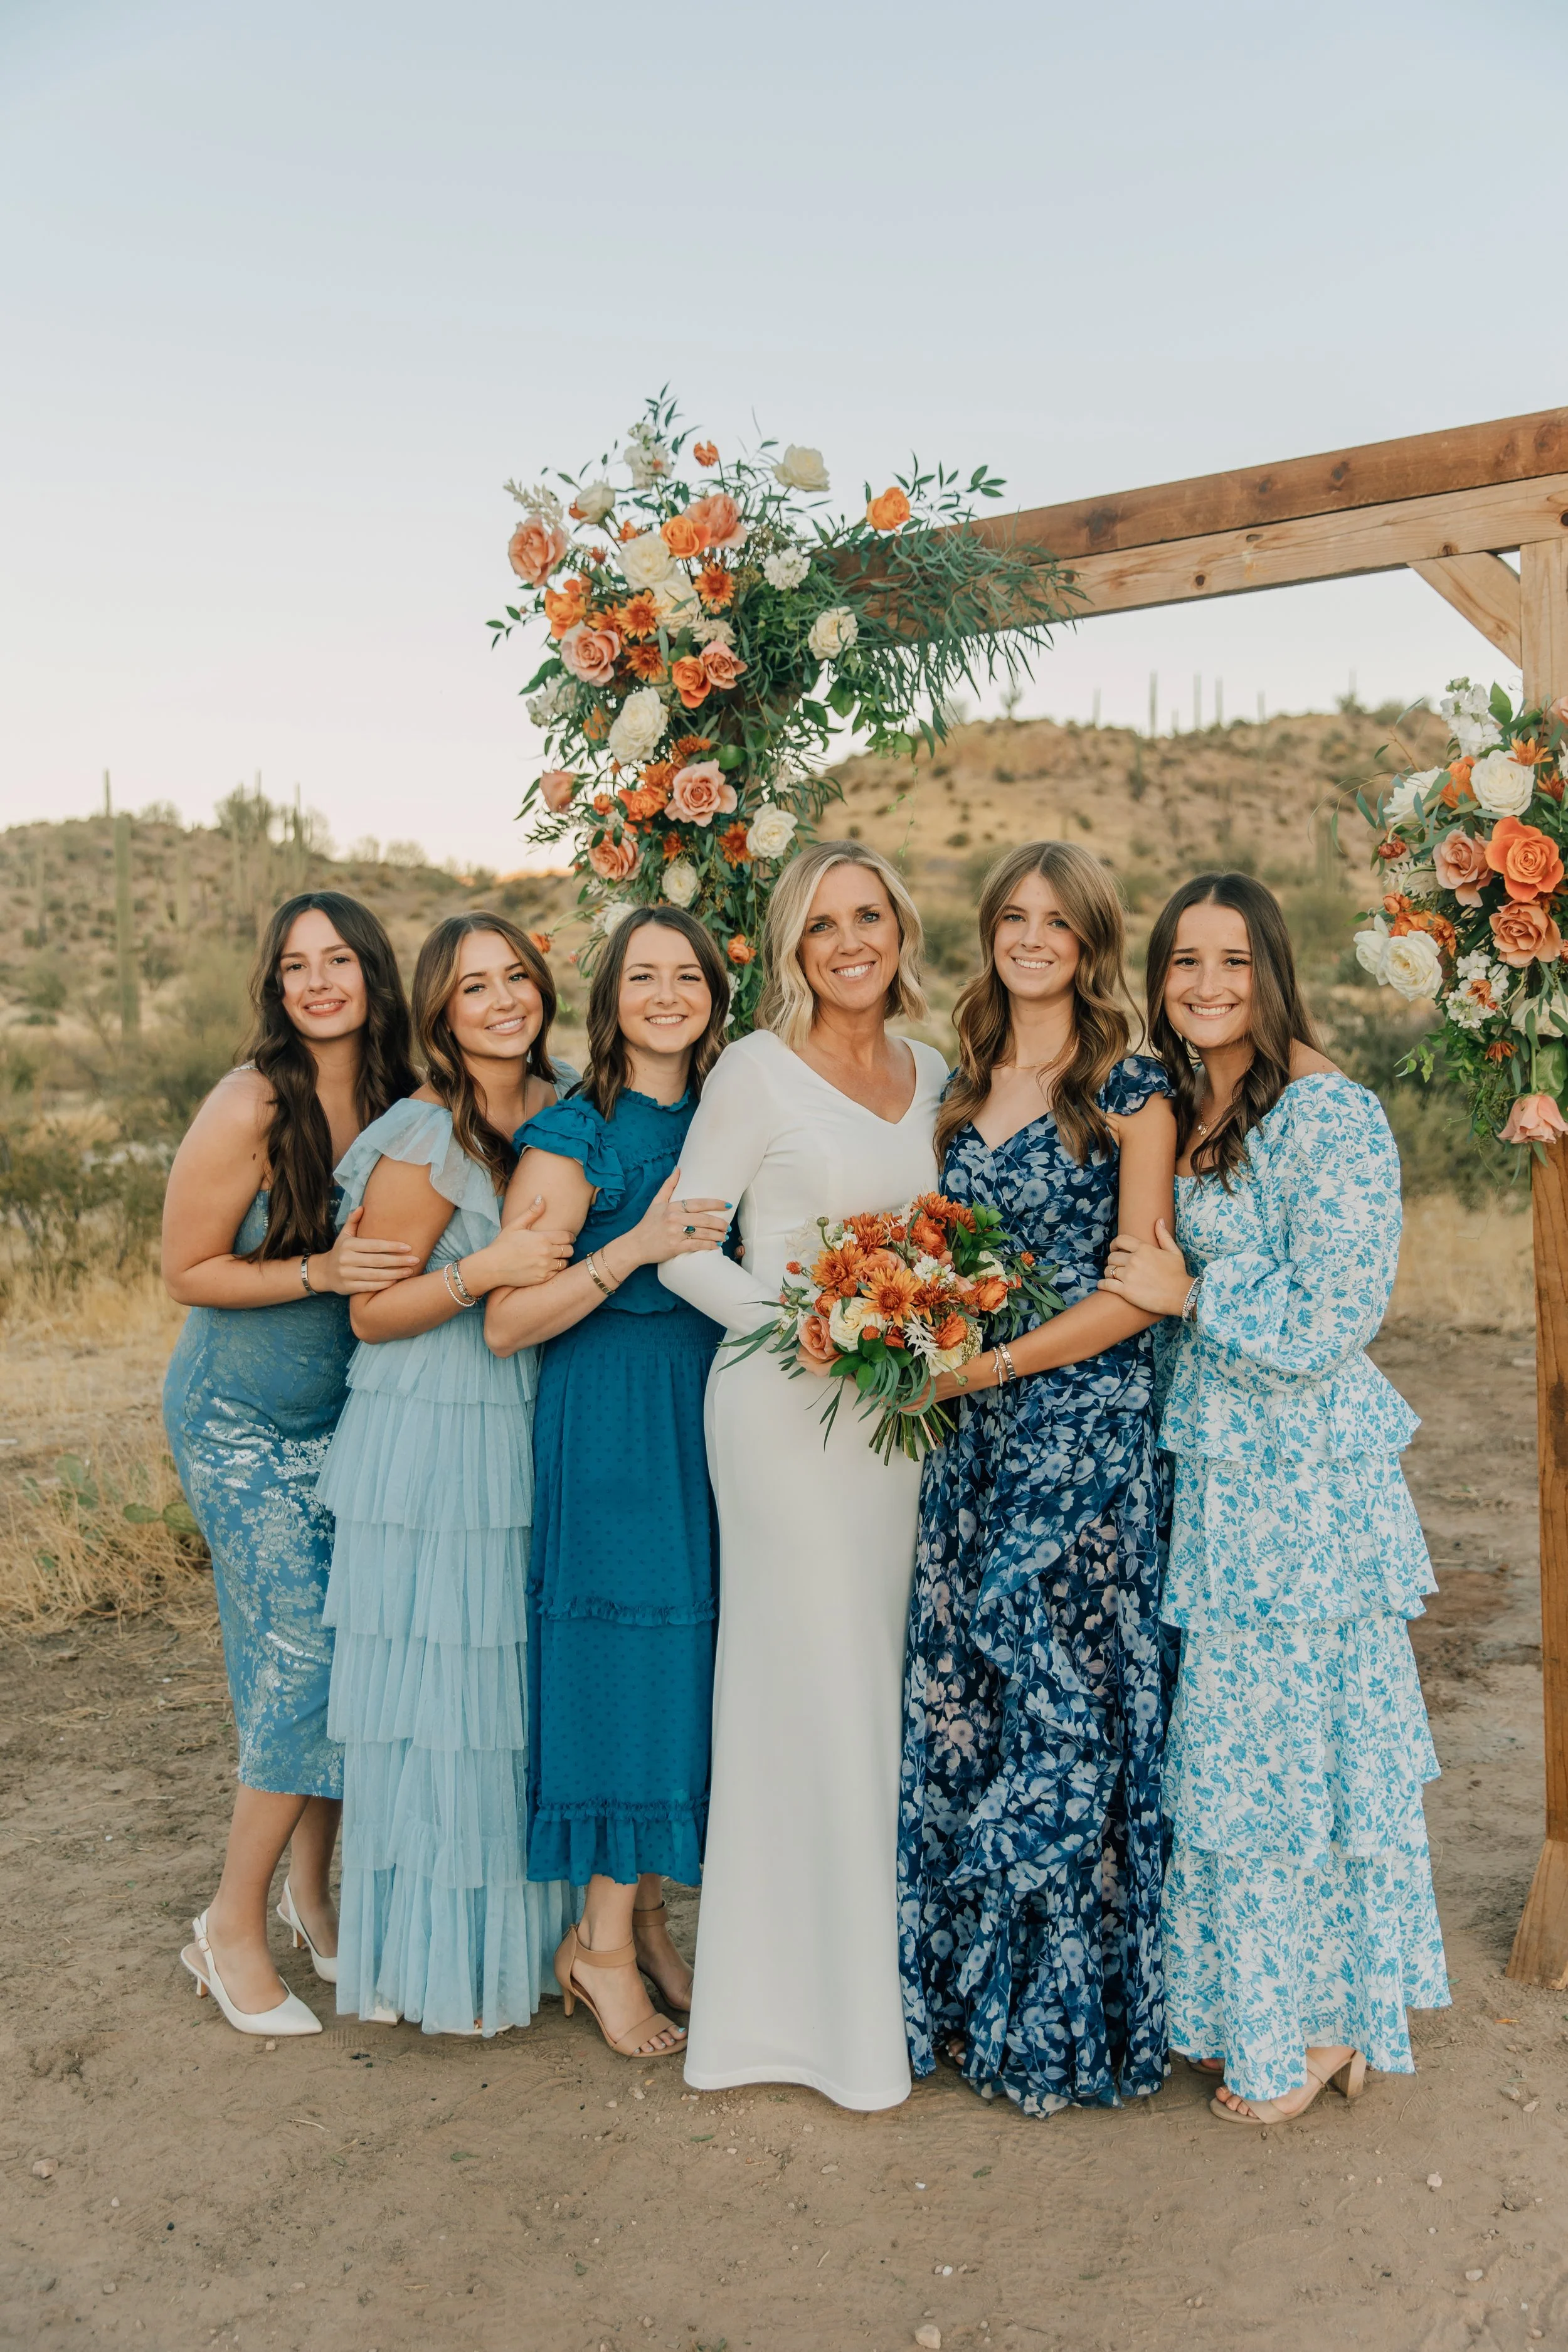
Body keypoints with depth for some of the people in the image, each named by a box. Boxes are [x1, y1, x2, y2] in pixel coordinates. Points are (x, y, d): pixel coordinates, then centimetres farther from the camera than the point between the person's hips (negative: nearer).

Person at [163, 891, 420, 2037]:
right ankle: (234, 1923, 12)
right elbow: (188, 1271, -11)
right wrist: (320, 1272, -23)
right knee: (305, 1650, -7)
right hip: (243, 1423, -5)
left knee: (353, 1645, 7)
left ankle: (313, 1890, 27)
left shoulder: (402, 1097, -1)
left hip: (350, 1416, 5)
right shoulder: (251, 1106, -17)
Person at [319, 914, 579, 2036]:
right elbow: (369, 1313, -11)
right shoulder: (424, 1140, -14)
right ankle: (438, 1954, 20)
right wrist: (485, 1270, -23)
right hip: (433, 1447, -7)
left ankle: (525, 1924, 32)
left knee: (528, 1685, 15)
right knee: (439, 1697, 3)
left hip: (533, 1437, 7)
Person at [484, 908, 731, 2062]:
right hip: (609, 1419, -6)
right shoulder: (572, 1135, -8)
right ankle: (604, 1943, 17)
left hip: (713, 1408, 6)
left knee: (692, 1657, 10)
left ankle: (648, 1915, 28)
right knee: (626, 1658, -2)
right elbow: (507, 1322, -13)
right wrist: (636, 1247, -23)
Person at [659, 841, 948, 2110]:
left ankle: (881, 1974, 28)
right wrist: (790, 1316, -18)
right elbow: (680, 1245, -6)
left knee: (884, 1673, 12)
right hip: (785, 1401, -5)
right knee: (809, 1678, 0)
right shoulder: (758, 1070, -5)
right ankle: (809, 2001, 16)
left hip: (901, 1404, 6)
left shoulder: (932, 1073, 12)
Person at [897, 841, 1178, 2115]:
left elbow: (1139, 1291, -9)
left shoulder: (1132, 1091, -5)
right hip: (972, 1431, 6)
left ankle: (1065, 2015, 19)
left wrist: (998, 1361, -15)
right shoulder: (964, 1084, 13)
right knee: (958, 1687, 9)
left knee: (1057, 1690, 1)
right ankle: (969, 1990, 26)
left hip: (1086, 1424, -6)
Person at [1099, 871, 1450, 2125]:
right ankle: (1267, 2010, 33)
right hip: (1218, 1468, 8)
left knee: (1287, 1741, 5)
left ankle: (1315, 2025, 26)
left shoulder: (1328, 1114, -16)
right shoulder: (1188, 1111, 10)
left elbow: (1331, 1323, -19)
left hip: (1305, 1479, -8)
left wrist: (1189, 1298, -12)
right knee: (1238, 1737, 16)